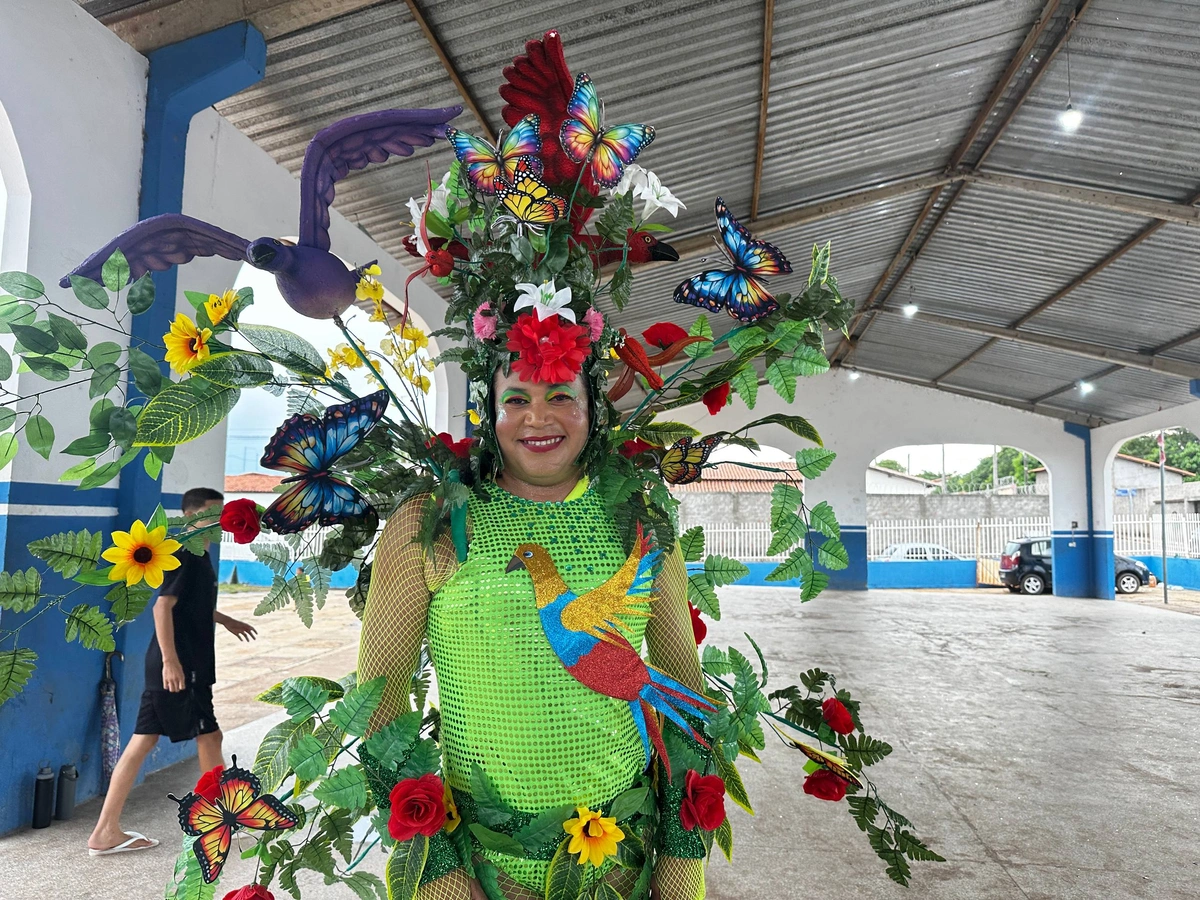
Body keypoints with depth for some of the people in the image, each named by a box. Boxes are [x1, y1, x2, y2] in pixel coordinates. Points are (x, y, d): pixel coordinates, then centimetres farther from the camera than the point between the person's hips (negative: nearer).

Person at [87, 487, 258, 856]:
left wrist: (226, 621, 41)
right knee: (209, 737, 5)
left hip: (188, 665, 9)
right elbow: (163, 606, -24)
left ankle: (106, 833, 16)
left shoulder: (199, 556, 15)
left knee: (142, 743, 10)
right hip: (179, 666, -9)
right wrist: (170, 659, -27)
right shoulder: (186, 555, -15)